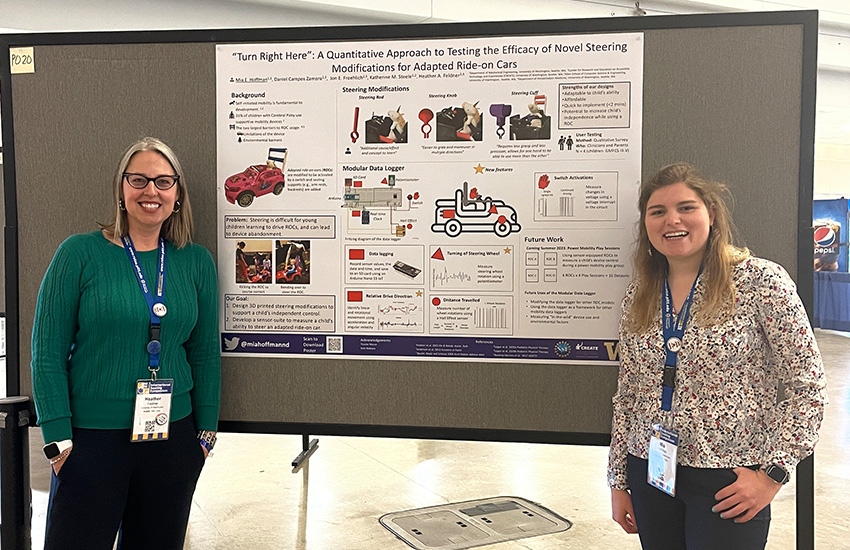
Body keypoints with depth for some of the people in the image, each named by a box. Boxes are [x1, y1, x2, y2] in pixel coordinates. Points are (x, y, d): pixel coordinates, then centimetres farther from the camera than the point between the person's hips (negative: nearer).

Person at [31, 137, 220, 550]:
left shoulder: (197, 261, 3)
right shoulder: (81, 253, -5)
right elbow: (47, 352, -4)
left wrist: (207, 428, 7)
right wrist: (58, 437, -8)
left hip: (173, 435, 3)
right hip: (92, 437, -2)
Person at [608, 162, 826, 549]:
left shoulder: (761, 281, -9)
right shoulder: (639, 297, 4)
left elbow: (808, 387, -7)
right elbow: (626, 395, 8)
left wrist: (773, 472, -10)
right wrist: (618, 482, 9)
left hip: (728, 483, -4)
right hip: (650, 475, 4)